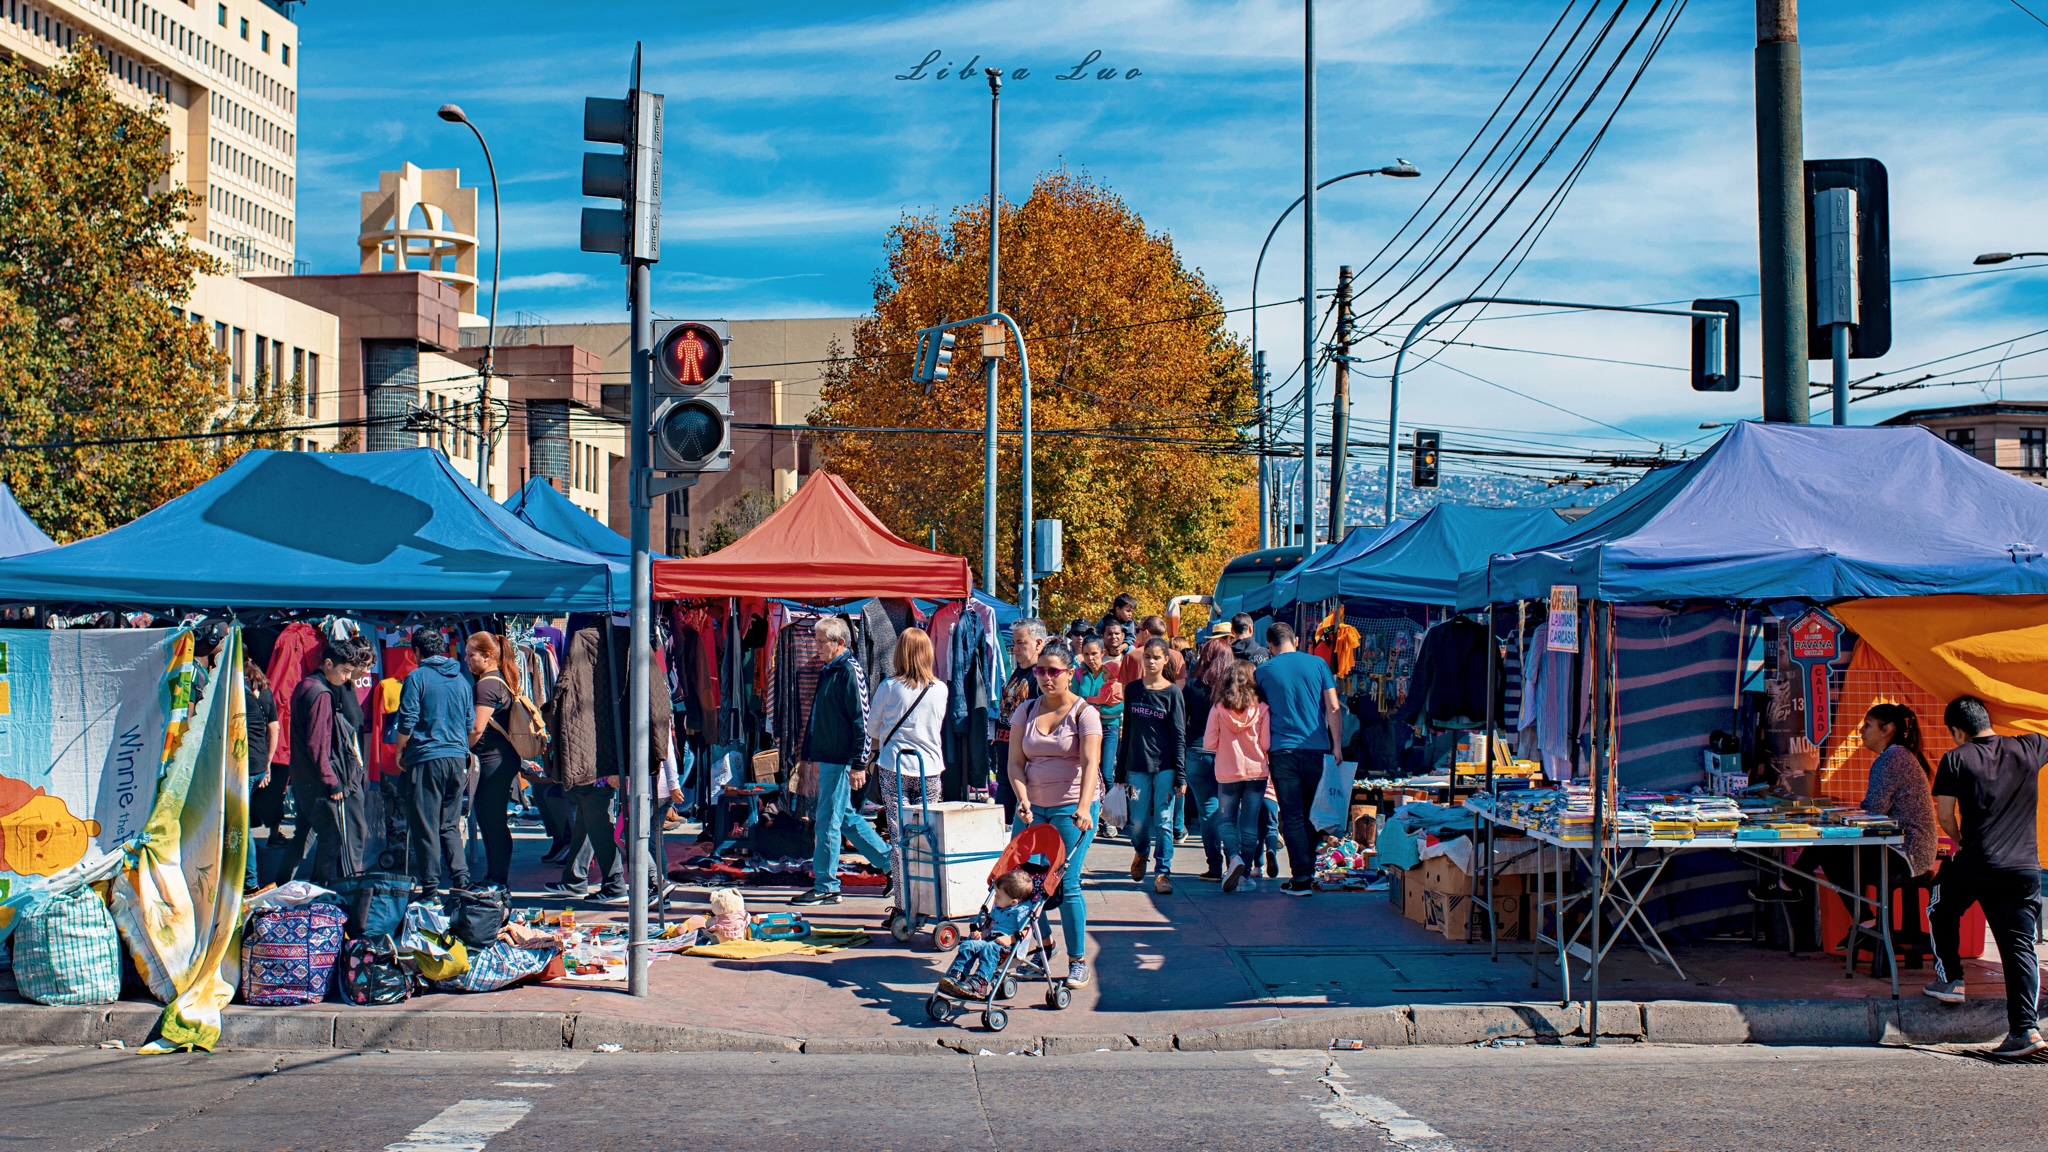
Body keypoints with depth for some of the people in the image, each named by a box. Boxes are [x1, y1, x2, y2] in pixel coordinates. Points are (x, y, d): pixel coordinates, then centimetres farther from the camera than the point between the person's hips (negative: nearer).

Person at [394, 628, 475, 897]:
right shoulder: (461, 680, 11)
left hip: (426, 757, -5)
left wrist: (399, 753, 4)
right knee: (450, 825, 13)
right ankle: (461, 879, 3)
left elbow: (407, 722, -9)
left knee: (425, 826, 0)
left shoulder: (417, 678, -6)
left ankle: (430, 886, 0)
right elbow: (470, 723, 15)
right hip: (458, 759, 5)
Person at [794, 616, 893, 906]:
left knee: (828, 823, -4)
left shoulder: (849, 671, -14)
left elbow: (861, 720, -17)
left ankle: (825, 887, 4)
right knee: (846, 817, 15)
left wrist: (859, 764, -19)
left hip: (840, 761, -10)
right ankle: (891, 863, 23)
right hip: (826, 758, 10)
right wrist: (814, 757, 22)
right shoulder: (828, 671, 14)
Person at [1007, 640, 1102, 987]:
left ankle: (1078, 961, 3)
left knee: (1066, 883, -8)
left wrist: (1083, 806, -30)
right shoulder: (1026, 711, 8)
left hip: (1073, 807, -4)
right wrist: (1022, 798, -14)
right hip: (1032, 808, 4)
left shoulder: (1084, 712, -4)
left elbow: (1090, 763, -16)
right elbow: (1016, 762, 3)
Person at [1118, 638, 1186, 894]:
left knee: (1163, 821, -5)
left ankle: (1163, 872, 2)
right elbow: (1127, 730, 11)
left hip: (1165, 766, -2)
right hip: (1137, 766, 2)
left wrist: (1180, 774, -7)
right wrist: (1121, 770, 10)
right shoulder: (1132, 689, 8)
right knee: (1139, 822, 6)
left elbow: (1179, 735, -2)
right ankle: (1140, 853, 36)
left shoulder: (1172, 692, 0)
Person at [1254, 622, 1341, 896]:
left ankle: (1301, 879, -7)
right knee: (1314, 814, 14)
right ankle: (1313, 871, 19)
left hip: (1282, 751, -2)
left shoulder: (1262, 671, 1)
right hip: (1316, 750, 2)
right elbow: (1333, 709, 0)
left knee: (1292, 817, -1)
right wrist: (1337, 746, 5)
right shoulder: (1317, 664, 3)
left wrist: (1263, 752, 20)